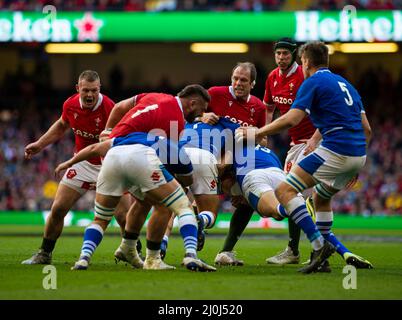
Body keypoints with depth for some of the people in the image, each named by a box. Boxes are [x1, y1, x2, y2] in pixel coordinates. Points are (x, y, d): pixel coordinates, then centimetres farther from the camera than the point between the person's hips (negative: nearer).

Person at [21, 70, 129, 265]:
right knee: (57, 209, 2)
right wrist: (39, 145, 12)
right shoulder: (70, 105, -9)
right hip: (83, 163, 4)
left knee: (124, 216, -12)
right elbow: (62, 126, 15)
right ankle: (44, 254, 19)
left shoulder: (109, 109, -26)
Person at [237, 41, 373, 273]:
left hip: (335, 149, -9)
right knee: (321, 198, 28)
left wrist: (256, 133, -3)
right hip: (358, 154, 9)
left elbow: (291, 119, -12)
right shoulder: (345, 84, 24)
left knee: (285, 191, -6)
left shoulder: (313, 82, 0)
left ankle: (320, 245, -19)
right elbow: (367, 129, 22)